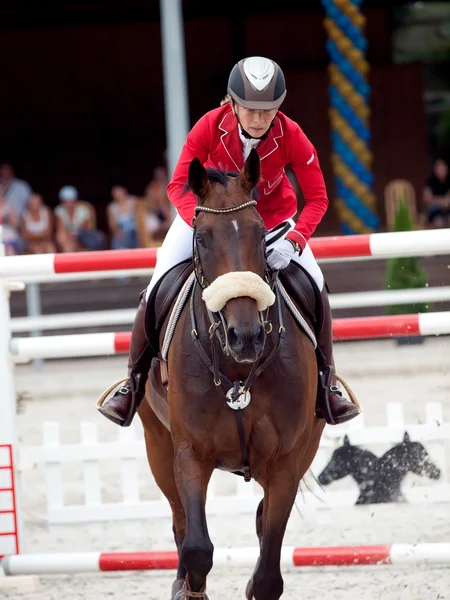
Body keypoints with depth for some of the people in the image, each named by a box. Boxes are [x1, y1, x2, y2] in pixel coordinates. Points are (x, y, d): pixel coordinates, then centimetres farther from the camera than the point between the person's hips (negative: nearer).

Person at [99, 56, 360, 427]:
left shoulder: (291, 137, -28)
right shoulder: (210, 127, -29)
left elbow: (317, 198, -22)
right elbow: (179, 185, -25)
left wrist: (294, 242, -40)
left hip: (271, 216, 1)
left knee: (315, 286, -16)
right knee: (158, 290, -13)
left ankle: (325, 382, 4)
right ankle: (135, 381, 7)